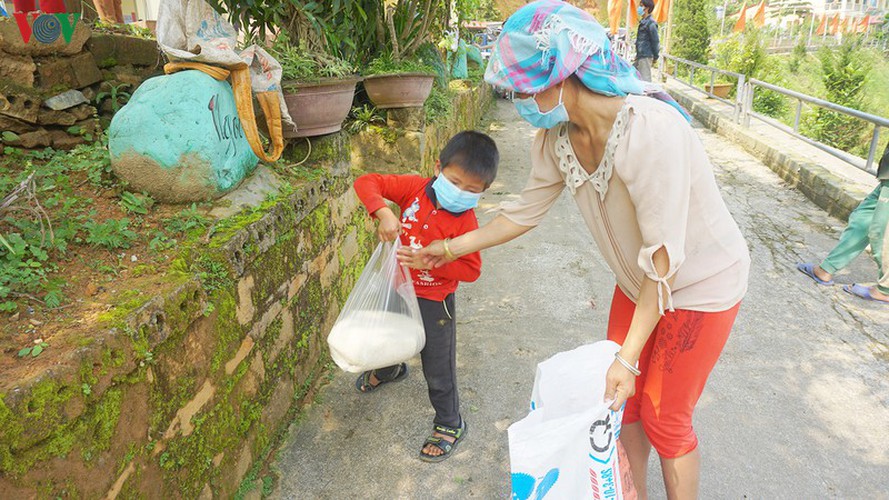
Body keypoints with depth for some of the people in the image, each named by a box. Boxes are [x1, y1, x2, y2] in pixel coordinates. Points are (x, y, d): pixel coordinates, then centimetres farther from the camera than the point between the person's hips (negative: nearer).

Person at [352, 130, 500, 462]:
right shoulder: (414, 188, -15)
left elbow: (471, 270, -21)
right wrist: (383, 212, -35)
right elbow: (366, 183, -17)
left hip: (434, 302, -5)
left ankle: (449, 424, 33)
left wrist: (429, 262, -31)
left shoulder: (465, 221, -22)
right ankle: (390, 370, 67)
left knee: (438, 367, 9)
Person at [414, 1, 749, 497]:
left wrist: (629, 358, -26)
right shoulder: (557, 136, -12)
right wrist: (452, 248, 4)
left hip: (701, 284, -6)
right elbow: (527, 210, 2)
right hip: (639, 282, 6)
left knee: (665, 419, 6)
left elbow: (663, 257, -30)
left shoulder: (649, 129, -35)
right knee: (622, 402, 15)